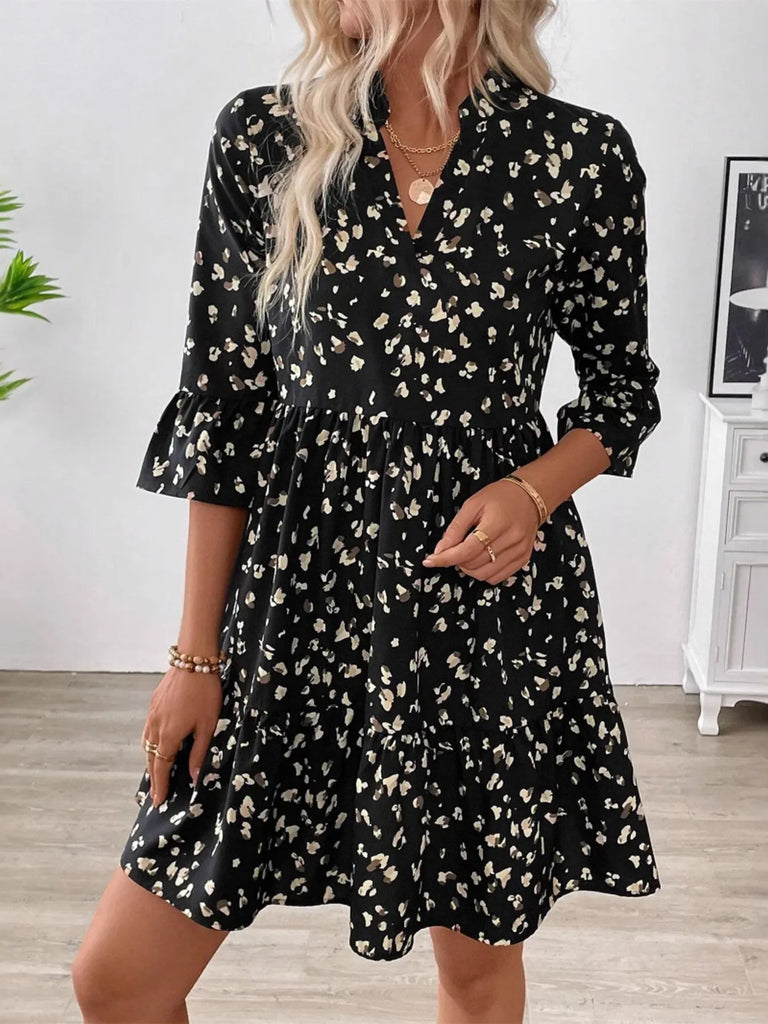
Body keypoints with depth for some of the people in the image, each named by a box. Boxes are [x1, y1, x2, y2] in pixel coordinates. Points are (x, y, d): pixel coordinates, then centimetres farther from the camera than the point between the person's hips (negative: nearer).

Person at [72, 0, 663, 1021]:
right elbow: (224, 407, 0)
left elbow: (625, 389, 9)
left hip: (490, 585, 0)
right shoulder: (260, 136, 0)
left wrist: (536, 488, -13)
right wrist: (197, 655, 0)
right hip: (301, 587, 1)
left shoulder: (583, 156, -3)